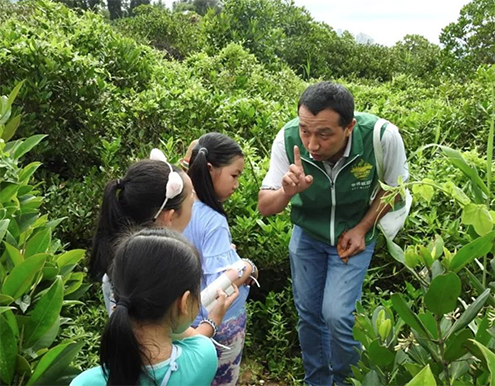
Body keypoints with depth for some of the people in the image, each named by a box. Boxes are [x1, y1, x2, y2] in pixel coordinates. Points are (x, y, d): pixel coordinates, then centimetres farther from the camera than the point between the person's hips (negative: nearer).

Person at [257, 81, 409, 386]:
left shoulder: (383, 137, -31)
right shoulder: (288, 139, -28)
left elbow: (394, 187, -9)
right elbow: (264, 207, -20)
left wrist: (362, 228, -16)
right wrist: (287, 192, -42)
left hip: (353, 234, -2)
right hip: (307, 233, 2)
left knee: (336, 314, -13)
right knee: (308, 313, 11)